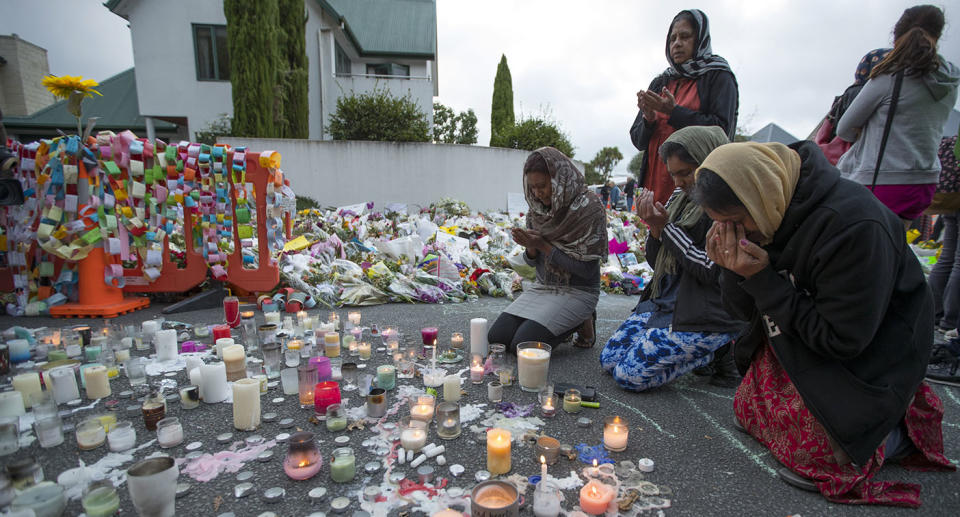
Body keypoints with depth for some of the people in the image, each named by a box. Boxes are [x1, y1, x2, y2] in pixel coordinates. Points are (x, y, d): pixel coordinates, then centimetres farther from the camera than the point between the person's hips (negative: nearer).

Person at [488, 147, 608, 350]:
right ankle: (556, 324, 14)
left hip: (577, 290, -6)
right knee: (496, 336, -7)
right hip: (542, 286, 7)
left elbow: (586, 269, -18)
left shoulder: (588, 207, -17)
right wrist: (531, 248, -15)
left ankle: (582, 322, 4)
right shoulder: (538, 209, 3)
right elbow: (533, 261, 9)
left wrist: (543, 245, -20)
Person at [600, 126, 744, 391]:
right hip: (664, 302, 8)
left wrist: (665, 227, -17)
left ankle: (716, 354, 4)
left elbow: (713, 272, -19)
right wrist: (654, 227, -9)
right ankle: (708, 349, 11)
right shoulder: (680, 198, 9)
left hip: (707, 317, -8)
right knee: (609, 360, 3)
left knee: (628, 374, -14)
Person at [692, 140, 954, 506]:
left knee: (811, 457, -14)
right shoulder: (768, 215, -11)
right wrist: (733, 271, -26)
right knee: (748, 409, 8)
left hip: (868, 350, -7)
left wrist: (763, 280, -31)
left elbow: (842, 338, -27)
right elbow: (742, 309, -4)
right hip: (792, 338, 7)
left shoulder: (854, 225, -33)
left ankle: (898, 428, 14)